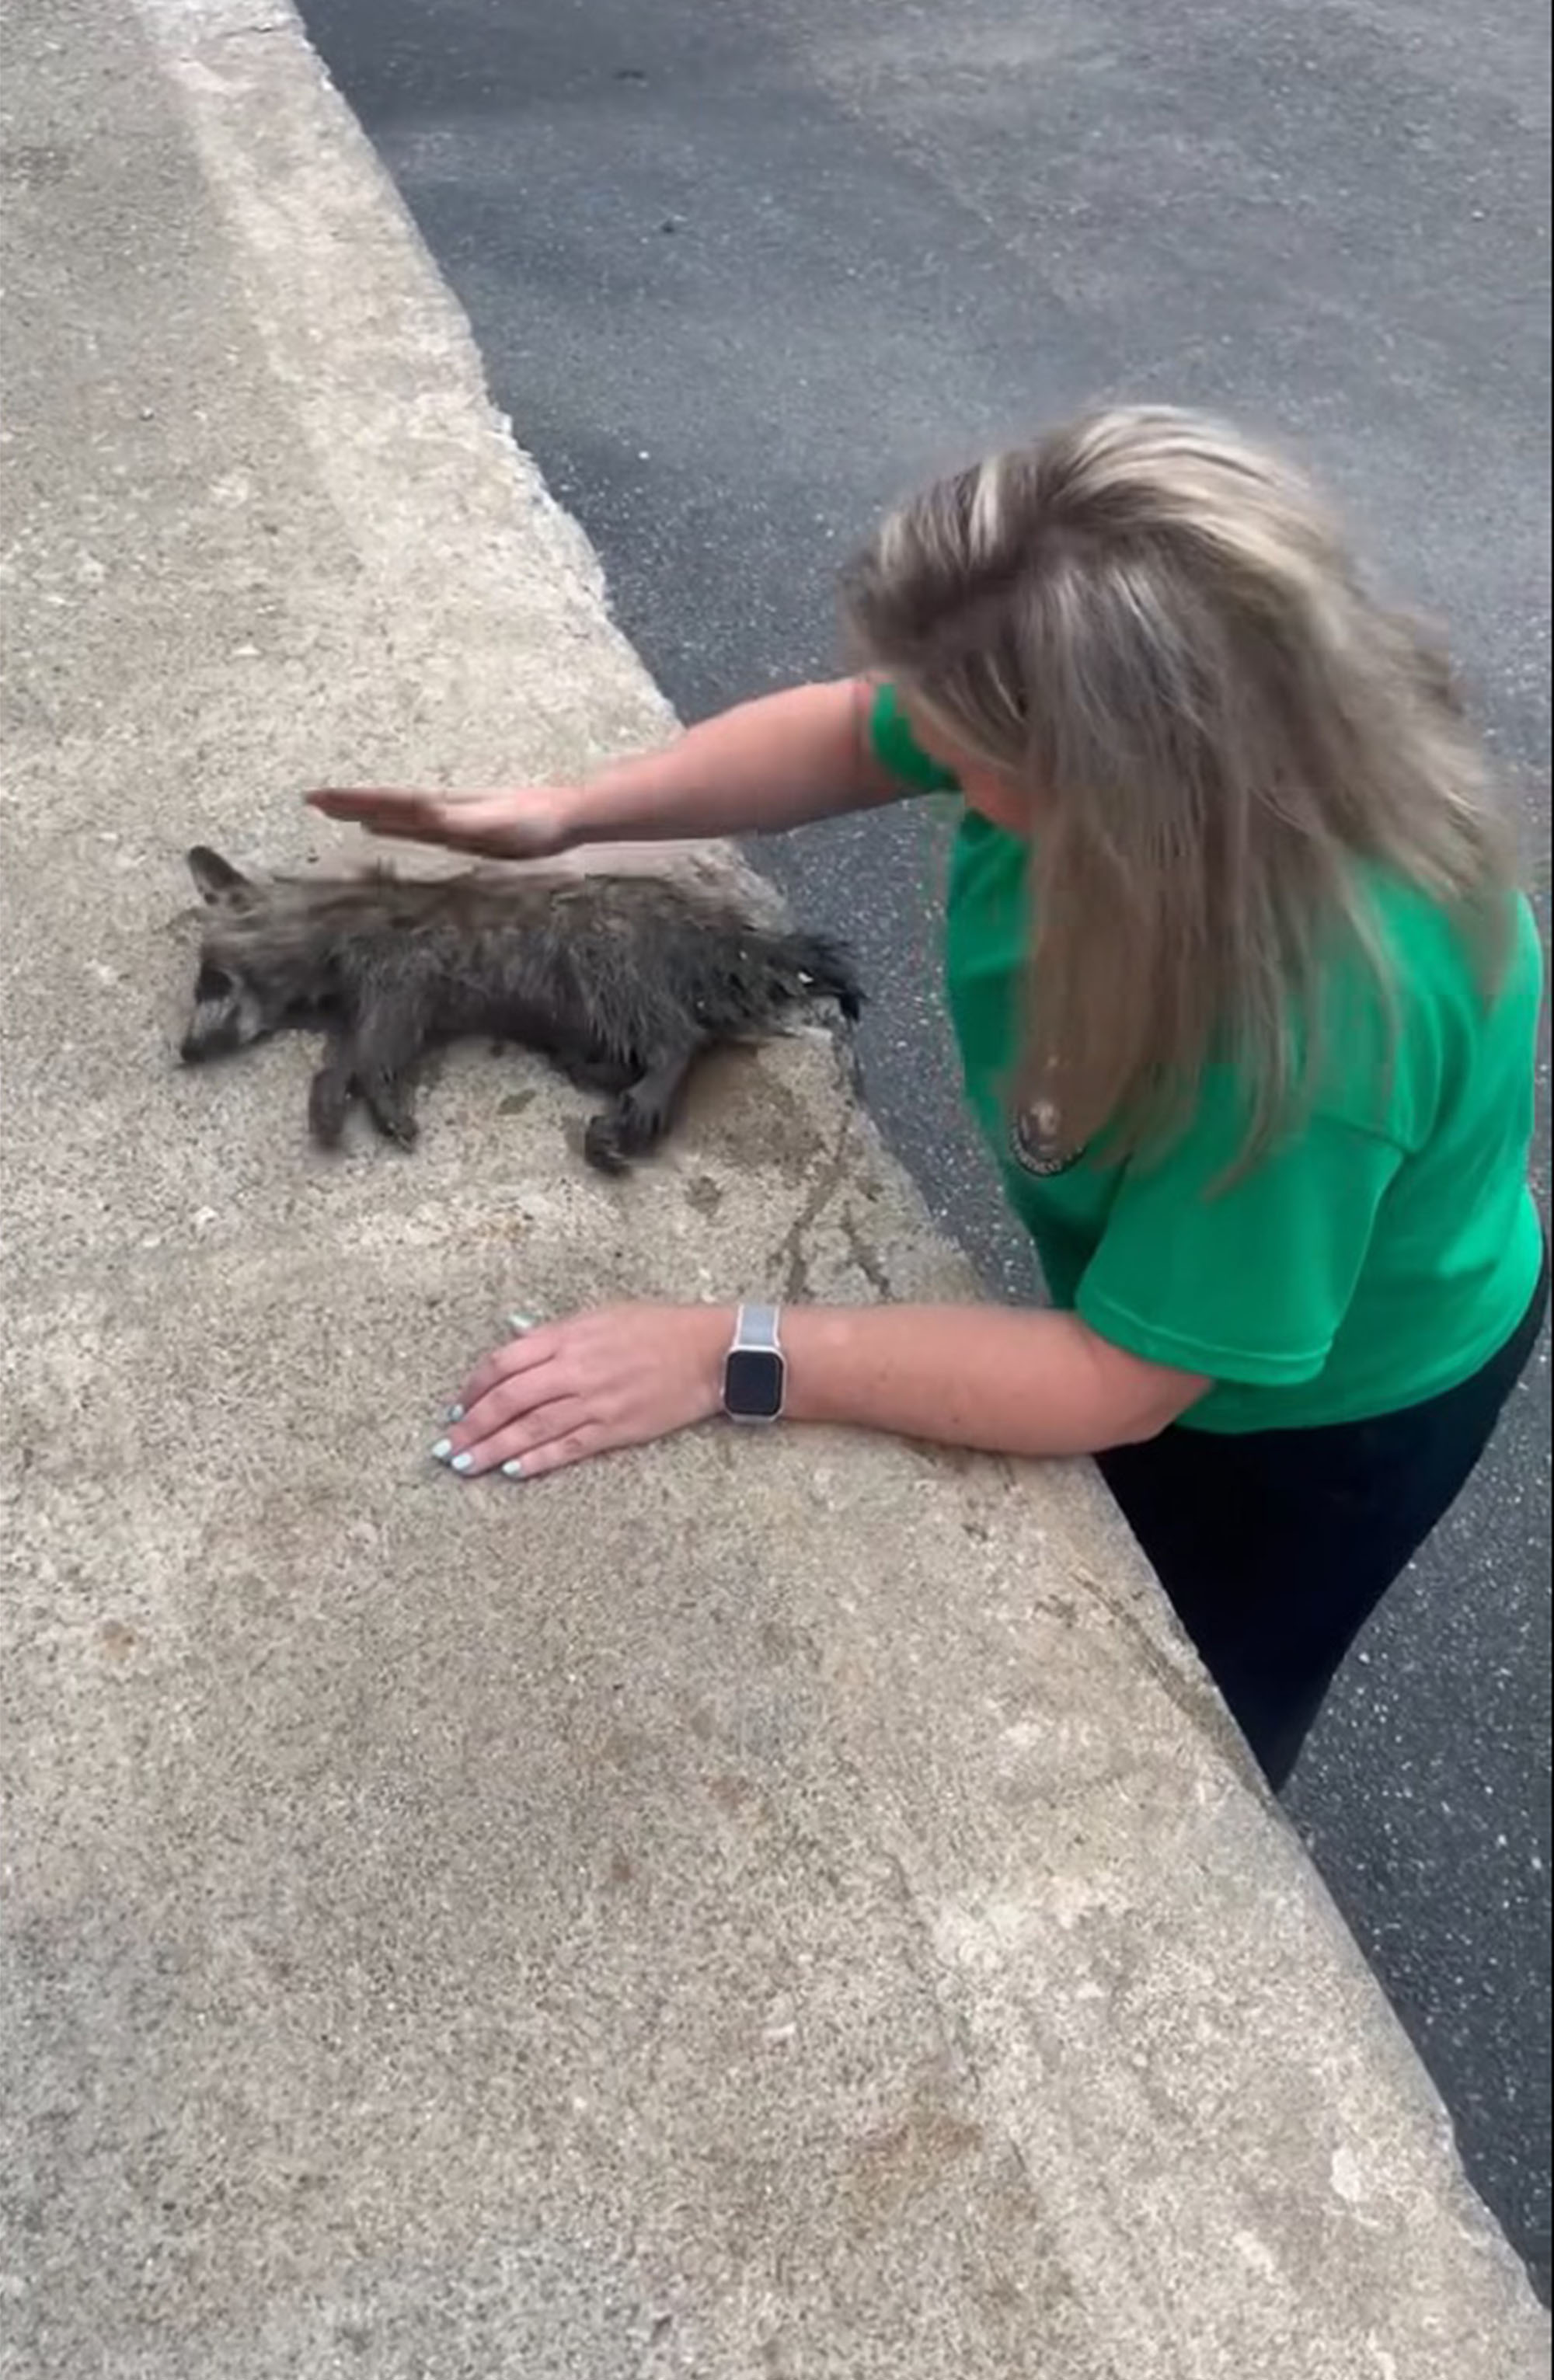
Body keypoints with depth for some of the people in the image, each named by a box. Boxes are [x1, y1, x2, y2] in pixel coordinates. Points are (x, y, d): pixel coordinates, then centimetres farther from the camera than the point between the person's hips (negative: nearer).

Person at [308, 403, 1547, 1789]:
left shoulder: (1321, 1021, -45)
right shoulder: (1107, 700, -28)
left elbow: (1119, 1380, -34)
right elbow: (853, 734, -8)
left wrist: (728, 1359, -37)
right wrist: (570, 814, -18)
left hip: (1322, 1408, -6)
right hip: (1161, 1279, 6)